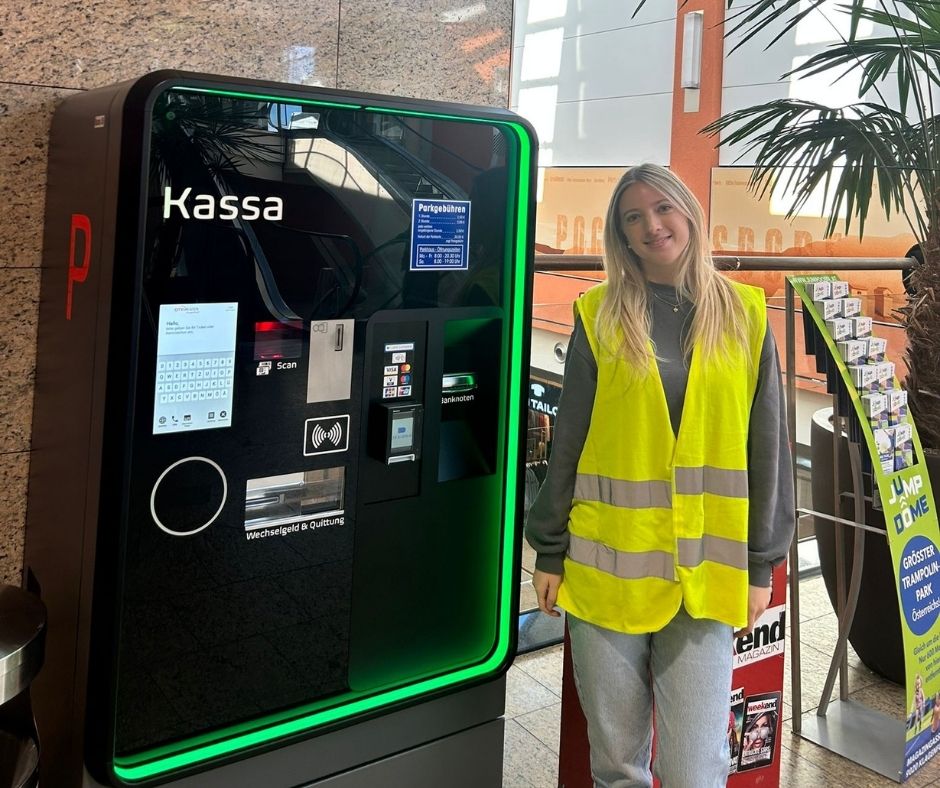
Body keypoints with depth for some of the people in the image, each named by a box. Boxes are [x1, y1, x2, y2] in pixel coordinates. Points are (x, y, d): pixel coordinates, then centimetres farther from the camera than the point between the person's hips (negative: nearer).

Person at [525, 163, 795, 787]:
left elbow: (767, 447, 6)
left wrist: (762, 565, 6)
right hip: (606, 568, 0)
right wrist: (549, 551, 6)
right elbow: (568, 442, 5)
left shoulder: (743, 315, 4)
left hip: (706, 576, 0)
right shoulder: (600, 317, 2)